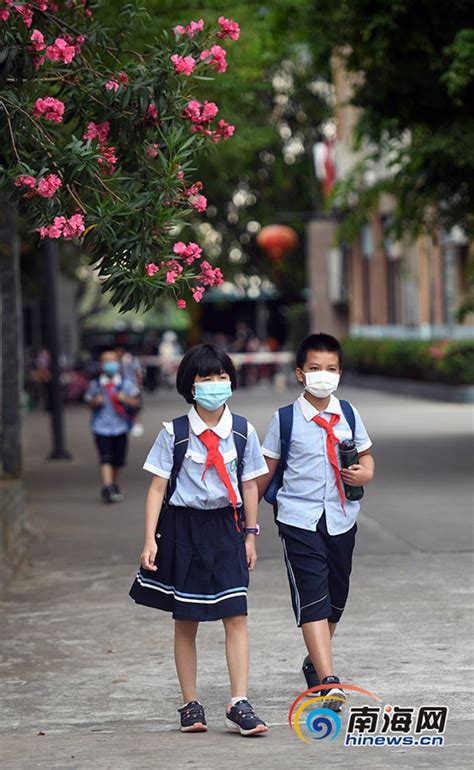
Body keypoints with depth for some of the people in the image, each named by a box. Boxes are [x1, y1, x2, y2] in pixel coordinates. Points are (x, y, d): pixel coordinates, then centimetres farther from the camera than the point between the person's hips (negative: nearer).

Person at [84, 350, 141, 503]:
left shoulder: (126, 384, 3)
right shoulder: (95, 384, 3)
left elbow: (136, 403, 3)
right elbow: (89, 402, 14)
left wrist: (125, 399, -15)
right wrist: (96, 402, -8)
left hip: (120, 426, 2)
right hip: (101, 427, -2)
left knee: (118, 460, 10)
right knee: (106, 459, -15)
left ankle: (114, 484, 32)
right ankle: (107, 487, -23)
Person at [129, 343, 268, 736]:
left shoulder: (242, 431, 1)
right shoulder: (174, 433, -4)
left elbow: (249, 485, 9)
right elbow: (158, 487, -2)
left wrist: (250, 535, 10)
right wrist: (150, 539, -6)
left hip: (226, 527, 1)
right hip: (183, 527, -1)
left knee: (236, 615, -8)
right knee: (186, 620, 7)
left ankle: (239, 704, -4)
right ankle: (191, 704, 16)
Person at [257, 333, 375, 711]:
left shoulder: (348, 414, 6)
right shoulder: (286, 419, -2)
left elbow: (366, 456, 16)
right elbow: (266, 470, 5)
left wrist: (364, 474, -7)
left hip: (341, 519, 4)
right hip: (299, 519, -4)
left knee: (336, 596, 13)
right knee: (312, 598, -13)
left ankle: (315, 661, 37)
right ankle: (329, 682, -20)